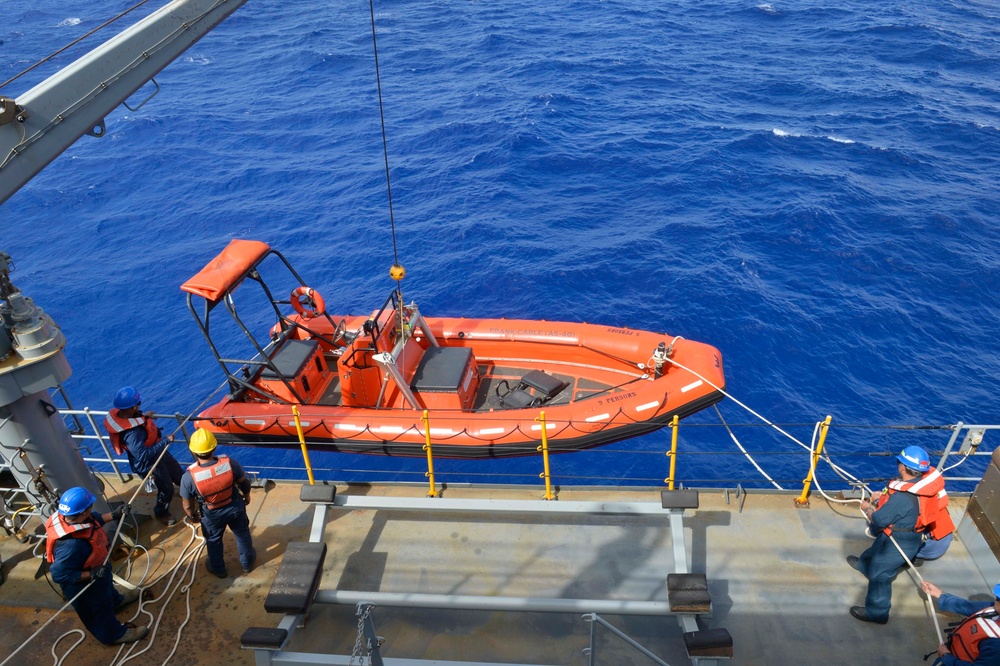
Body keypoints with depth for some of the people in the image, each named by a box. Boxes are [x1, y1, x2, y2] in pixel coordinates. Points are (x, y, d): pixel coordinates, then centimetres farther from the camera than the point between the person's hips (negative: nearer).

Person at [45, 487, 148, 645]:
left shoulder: (69, 518, -22)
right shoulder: (71, 544, -48)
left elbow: (95, 519, 0)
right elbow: (59, 574, -37)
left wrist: (115, 515, -2)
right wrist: (91, 574, -33)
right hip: (84, 585, -8)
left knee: (106, 585, 39)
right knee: (100, 609, 21)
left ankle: (115, 600, 70)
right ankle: (114, 634, 46)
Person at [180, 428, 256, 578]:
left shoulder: (189, 476, -32)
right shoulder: (230, 463, -30)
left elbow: (187, 505, -15)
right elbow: (244, 483, -11)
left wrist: (192, 516, 8)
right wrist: (246, 495, 12)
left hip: (211, 515, 0)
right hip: (235, 507, 1)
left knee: (213, 540, 29)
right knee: (242, 534, 28)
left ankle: (218, 569, 53)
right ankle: (247, 563, 51)